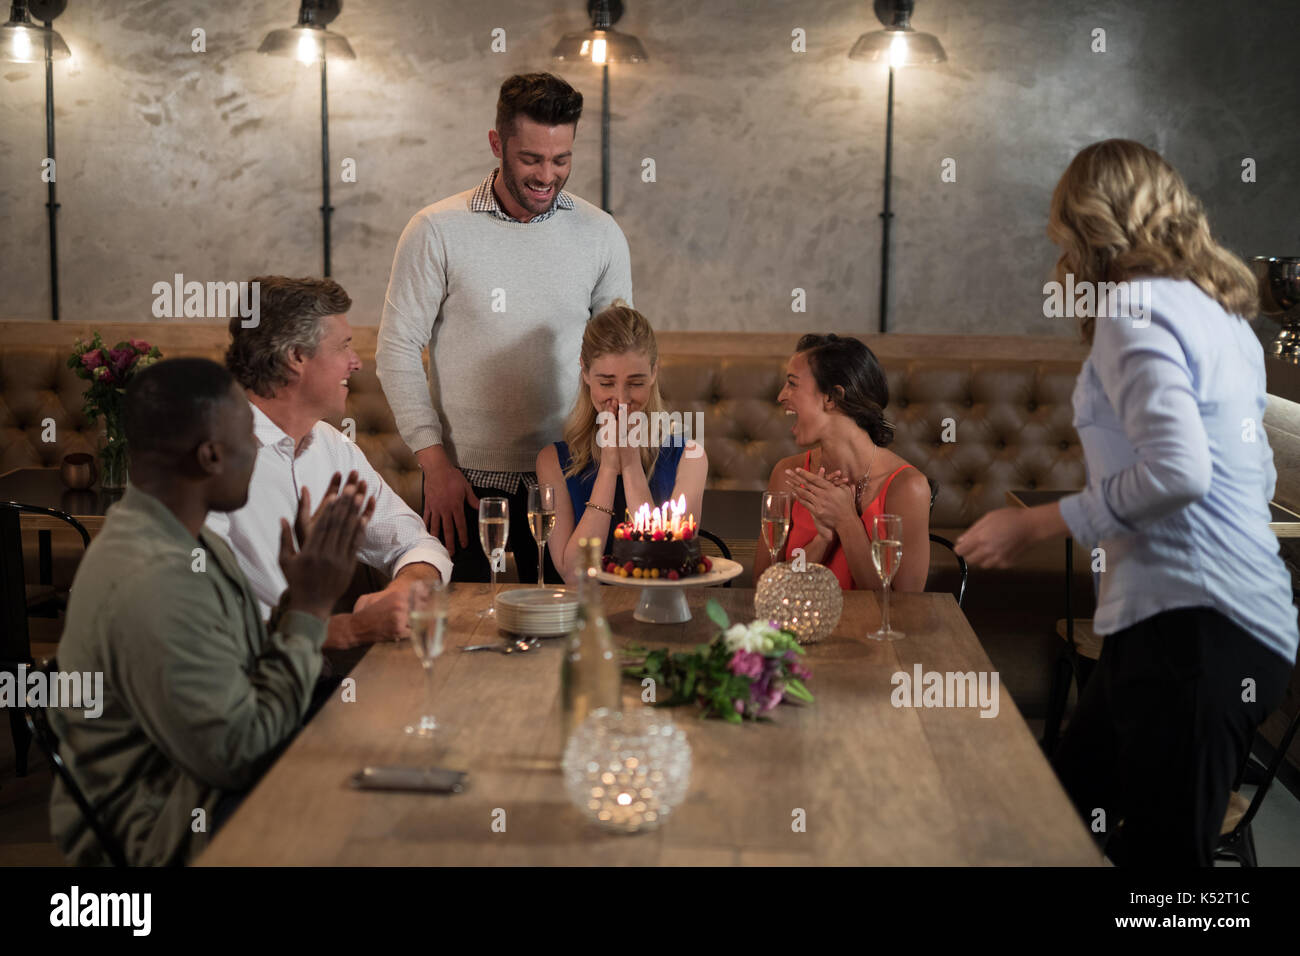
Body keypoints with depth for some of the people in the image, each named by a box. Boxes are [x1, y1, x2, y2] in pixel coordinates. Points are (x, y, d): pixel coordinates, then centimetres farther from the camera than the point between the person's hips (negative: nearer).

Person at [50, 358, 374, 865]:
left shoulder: (191, 542, 4)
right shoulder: (152, 582, -27)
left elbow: (251, 671, 5)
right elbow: (239, 756, -23)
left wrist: (308, 583, -3)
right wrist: (310, 608, -18)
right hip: (170, 830, -9)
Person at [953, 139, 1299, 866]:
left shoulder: (1135, 308, -8)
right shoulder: (1224, 315, 19)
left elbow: (1178, 470, -22)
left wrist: (1036, 525, -13)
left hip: (1187, 623, -10)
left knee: (1161, 854, -5)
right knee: (1064, 813, 16)